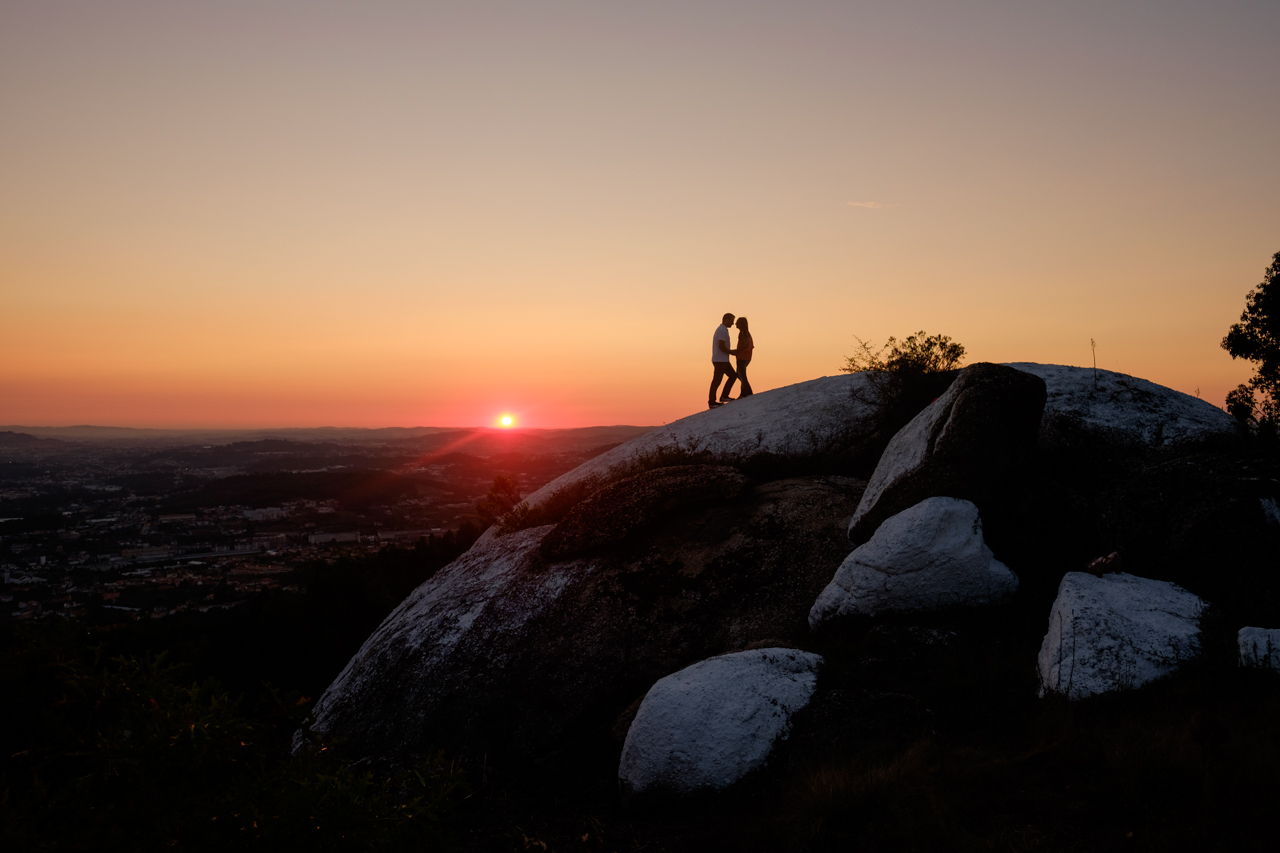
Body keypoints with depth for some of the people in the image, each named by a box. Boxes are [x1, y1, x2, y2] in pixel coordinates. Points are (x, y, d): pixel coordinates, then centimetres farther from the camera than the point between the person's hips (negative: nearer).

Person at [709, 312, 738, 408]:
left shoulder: (720, 329, 18)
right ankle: (711, 402, 0)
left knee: (733, 375, 14)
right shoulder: (723, 330, -15)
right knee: (717, 381, -5)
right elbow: (721, 346, -23)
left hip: (723, 360, 11)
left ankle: (724, 396, 14)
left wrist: (730, 352, 13)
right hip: (720, 360, -11)